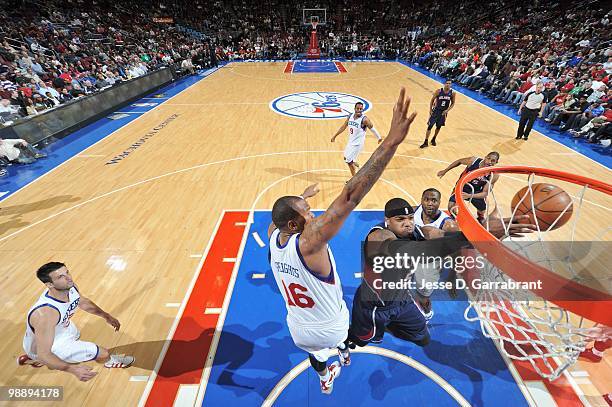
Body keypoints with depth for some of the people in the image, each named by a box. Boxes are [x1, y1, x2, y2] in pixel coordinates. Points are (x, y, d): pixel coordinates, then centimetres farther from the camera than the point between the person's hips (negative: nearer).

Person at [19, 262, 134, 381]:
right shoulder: (45, 313, -43)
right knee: (103, 353, -5)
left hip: (61, 329, 8)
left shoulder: (70, 288, -21)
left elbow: (83, 302, 2)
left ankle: (31, 358, 50)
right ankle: (110, 361, 31)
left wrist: (106, 316, 2)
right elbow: (43, 354, -38)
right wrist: (73, 369, -50)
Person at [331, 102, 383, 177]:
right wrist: (334, 136, 13)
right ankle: (355, 164, 51)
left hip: (358, 143, -7)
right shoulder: (350, 116, -1)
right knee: (346, 157, 22)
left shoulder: (364, 119, -20)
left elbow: (372, 129, -8)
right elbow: (343, 127, 10)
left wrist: (379, 138, 2)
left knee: (349, 161, -7)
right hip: (350, 141, 7)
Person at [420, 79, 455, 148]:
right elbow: (432, 100, -3)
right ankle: (426, 142, 0)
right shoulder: (438, 91, -12)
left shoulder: (452, 93, -7)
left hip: (443, 112, 2)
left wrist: (447, 110, -11)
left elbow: (452, 103, 4)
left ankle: (433, 139, 33)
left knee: (438, 127, 13)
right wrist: (430, 110, -7)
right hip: (436, 111, -2)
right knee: (430, 126, -6)